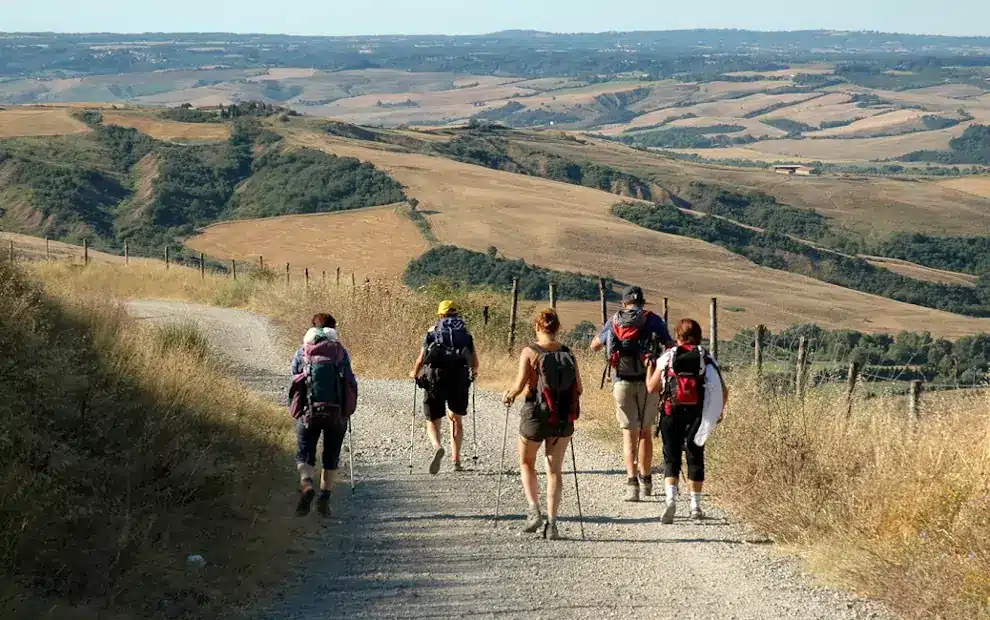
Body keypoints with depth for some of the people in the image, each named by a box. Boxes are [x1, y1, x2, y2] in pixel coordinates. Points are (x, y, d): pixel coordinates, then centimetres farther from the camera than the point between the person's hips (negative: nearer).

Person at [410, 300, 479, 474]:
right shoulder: (465, 332, 15)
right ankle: (456, 460, 16)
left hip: (435, 377, -2)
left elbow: (421, 359, 3)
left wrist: (415, 373, 23)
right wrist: (474, 372, 38)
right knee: (456, 420, 21)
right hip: (459, 378, 2)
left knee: (432, 421, 5)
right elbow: (475, 362, 15)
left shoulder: (433, 331, 9)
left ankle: (437, 447, -26)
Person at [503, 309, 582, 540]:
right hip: (563, 419, 2)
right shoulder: (568, 354, 0)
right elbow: (579, 389, 1)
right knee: (555, 470, 10)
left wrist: (509, 396, 7)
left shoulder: (530, 352, -10)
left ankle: (534, 510, 2)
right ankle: (552, 522, 3)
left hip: (535, 415, -2)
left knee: (526, 462, 19)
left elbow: (520, 385, -14)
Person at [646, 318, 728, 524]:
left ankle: (671, 499, -15)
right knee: (695, 458, 11)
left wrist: (650, 366, 21)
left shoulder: (666, 358, 1)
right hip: (697, 414, 1)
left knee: (671, 458, 5)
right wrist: (719, 411, 18)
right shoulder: (708, 359, 3)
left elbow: (652, 388, 4)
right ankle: (695, 506, 15)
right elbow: (723, 391, 1)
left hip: (672, 414, -1)